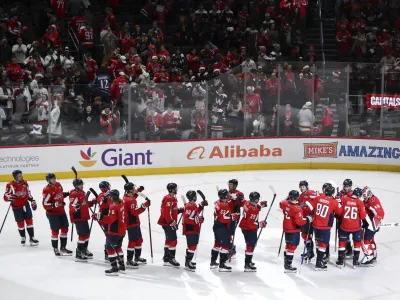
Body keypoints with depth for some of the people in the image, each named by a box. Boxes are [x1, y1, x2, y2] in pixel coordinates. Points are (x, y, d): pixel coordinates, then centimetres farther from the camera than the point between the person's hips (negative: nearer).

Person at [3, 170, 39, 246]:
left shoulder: (25, 183, 1)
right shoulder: (10, 185, -17)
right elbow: (5, 197, -17)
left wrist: (32, 201, 11)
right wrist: (10, 197, -38)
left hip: (25, 205, 4)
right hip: (16, 207, -4)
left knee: (29, 221, 2)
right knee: (20, 223, 7)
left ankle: (32, 238, 8)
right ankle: (23, 237, 29)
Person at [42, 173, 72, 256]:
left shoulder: (58, 185, 1)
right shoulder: (47, 190, -23)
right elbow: (45, 205, -24)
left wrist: (67, 194, 1)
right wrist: (56, 204, -33)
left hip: (61, 211, 8)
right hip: (52, 213, -8)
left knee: (65, 229, 12)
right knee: (55, 231, 0)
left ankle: (63, 247, 26)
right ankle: (55, 248, 17)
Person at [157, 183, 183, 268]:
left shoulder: (173, 198, 14)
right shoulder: (168, 199, -20)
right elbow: (166, 213, -25)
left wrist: (181, 210, 8)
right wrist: (172, 223, -23)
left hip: (170, 223, 11)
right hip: (168, 223, -11)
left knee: (169, 240, 17)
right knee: (173, 241, -8)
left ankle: (166, 258, 25)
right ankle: (171, 259, -2)